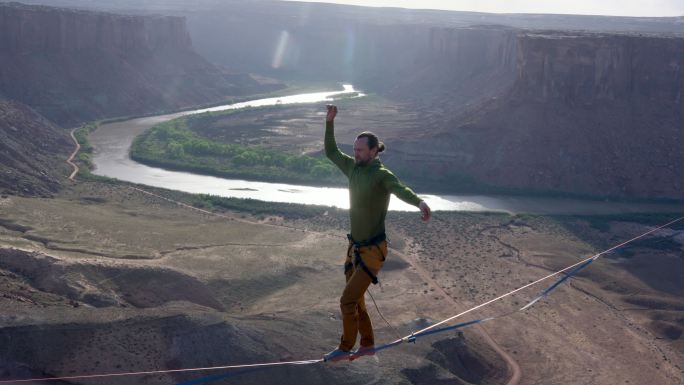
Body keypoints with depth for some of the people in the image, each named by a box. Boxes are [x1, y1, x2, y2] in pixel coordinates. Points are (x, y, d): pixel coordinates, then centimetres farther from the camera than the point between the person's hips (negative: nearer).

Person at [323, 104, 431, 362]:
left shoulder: (383, 175, -21)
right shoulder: (354, 168, 2)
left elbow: (401, 190, -41)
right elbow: (331, 152, 17)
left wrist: (420, 202, -63)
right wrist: (330, 122, 7)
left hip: (373, 251, -8)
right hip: (355, 247, 8)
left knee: (347, 301, -7)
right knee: (355, 300, 18)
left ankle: (345, 347, 13)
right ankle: (368, 345, 36)